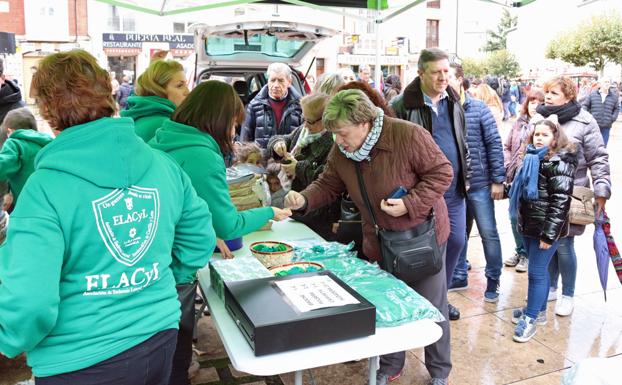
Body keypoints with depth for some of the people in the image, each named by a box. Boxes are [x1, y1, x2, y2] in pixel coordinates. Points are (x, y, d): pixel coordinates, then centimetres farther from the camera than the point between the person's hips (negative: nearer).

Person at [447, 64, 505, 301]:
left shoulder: (478, 109, -5)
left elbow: (494, 144, -4)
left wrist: (498, 180, -7)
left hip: (479, 184, -2)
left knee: (488, 233, 5)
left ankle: (493, 280, 22)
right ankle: (459, 277, 31)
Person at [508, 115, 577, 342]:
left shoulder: (559, 163, -14)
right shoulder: (533, 159, 11)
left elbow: (561, 201, -19)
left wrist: (548, 234, -21)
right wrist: (521, 221, 19)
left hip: (545, 229, -8)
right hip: (529, 225, 8)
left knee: (537, 272, -2)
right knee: (539, 270, 18)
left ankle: (531, 317, 9)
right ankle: (539, 310, 30)